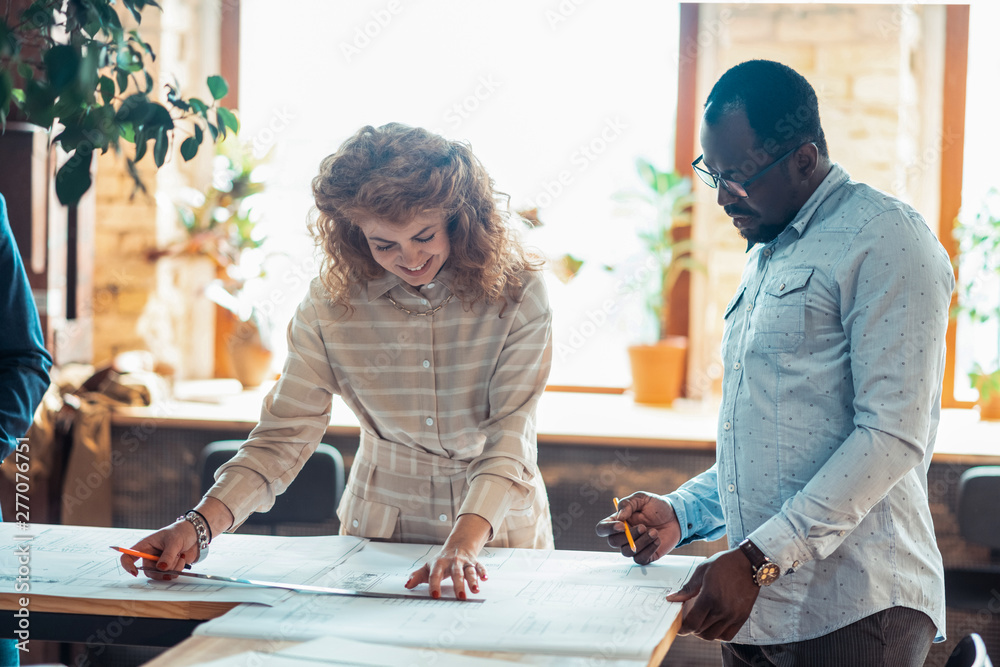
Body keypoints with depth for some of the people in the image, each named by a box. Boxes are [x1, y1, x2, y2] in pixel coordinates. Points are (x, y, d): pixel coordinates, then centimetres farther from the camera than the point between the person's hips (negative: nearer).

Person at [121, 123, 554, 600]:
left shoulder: (516, 292, -12)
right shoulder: (331, 303, -7)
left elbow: (508, 439, -18)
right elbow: (283, 437, -7)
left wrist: (463, 545, -34)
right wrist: (199, 525, -22)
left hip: (501, 530, -1)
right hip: (381, 531, 1)